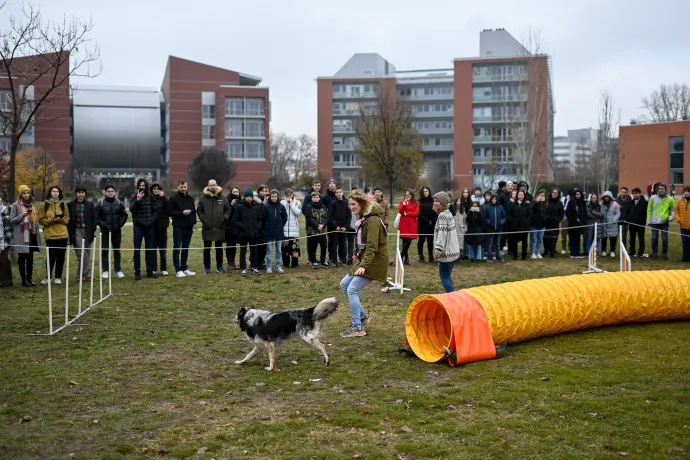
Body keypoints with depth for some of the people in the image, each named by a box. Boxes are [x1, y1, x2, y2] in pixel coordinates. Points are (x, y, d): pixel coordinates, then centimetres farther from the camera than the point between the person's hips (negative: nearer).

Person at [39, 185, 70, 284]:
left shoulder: (63, 204, 10)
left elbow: (67, 219, 8)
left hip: (62, 234, 2)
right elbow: (41, 220, 1)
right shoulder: (44, 205, 3)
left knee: (61, 257, 4)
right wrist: (51, 220, -15)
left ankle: (58, 277, 14)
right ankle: (48, 277, 13)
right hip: (50, 235, -2)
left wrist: (60, 219, -11)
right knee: (51, 257, -3)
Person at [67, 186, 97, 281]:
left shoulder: (90, 204, 9)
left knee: (86, 254, 3)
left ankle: (80, 275, 13)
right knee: (82, 254, -12)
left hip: (87, 232, 2)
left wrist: (93, 230, -2)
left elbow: (94, 218, 8)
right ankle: (88, 274, -11)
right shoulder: (70, 205, 5)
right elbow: (68, 219, 4)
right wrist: (70, 233, -3)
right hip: (76, 232, -2)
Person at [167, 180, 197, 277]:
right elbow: (170, 212, -9)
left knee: (186, 249, 10)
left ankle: (184, 268, 17)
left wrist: (193, 223, 11)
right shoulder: (173, 199, -3)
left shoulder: (190, 199, 13)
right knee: (177, 249, -2)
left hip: (188, 228, 5)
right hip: (178, 227, -5)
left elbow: (193, 212, 20)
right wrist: (182, 213, -18)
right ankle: (178, 270, -1)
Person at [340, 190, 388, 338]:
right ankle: (362, 316, 22)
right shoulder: (363, 218, 13)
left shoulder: (373, 220, -19)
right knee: (344, 284, 13)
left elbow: (372, 246, -26)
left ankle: (357, 327, -7)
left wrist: (363, 265, -32)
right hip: (364, 259, 10)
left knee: (352, 290, -14)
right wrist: (358, 254, 8)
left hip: (374, 261, -10)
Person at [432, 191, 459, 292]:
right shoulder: (449, 214, 16)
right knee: (446, 276, 17)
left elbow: (442, 233, -21)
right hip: (453, 250, 9)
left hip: (446, 252, -9)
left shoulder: (442, 215, -13)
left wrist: (438, 250, -23)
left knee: (444, 277, -5)